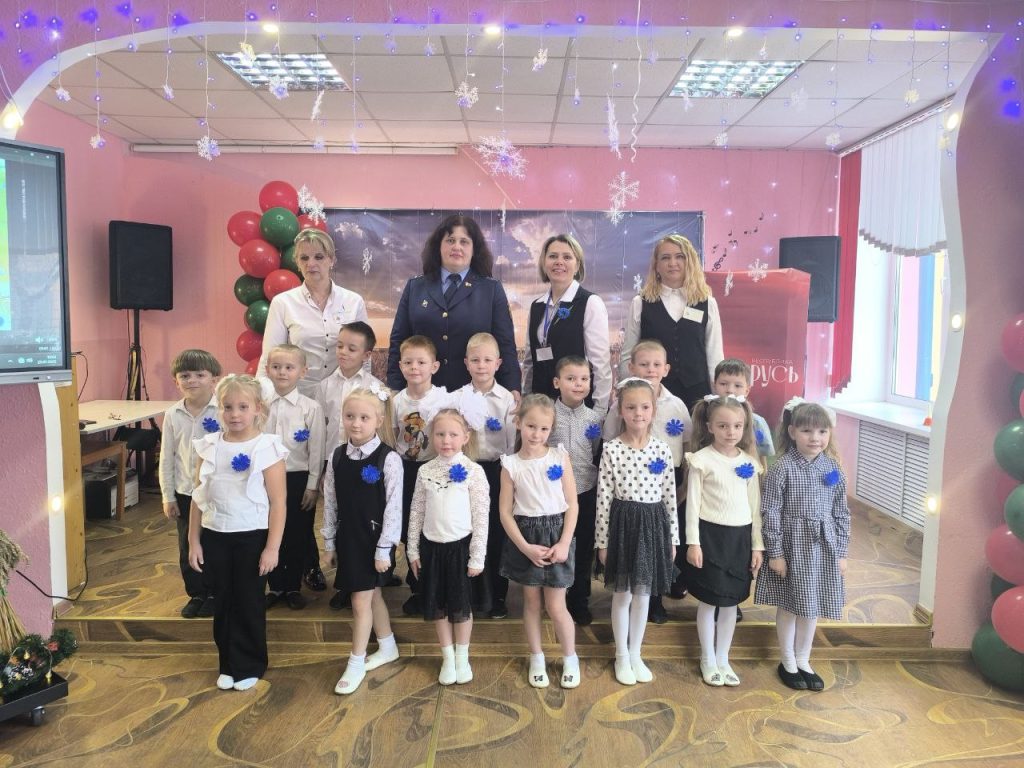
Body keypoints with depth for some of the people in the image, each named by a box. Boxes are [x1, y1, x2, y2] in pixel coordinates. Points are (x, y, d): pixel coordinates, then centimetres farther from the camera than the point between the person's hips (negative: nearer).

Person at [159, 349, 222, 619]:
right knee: (187, 549, 13)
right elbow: (166, 458, 5)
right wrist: (168, 496, 5)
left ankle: (214, 594, 27)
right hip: (185, 493, 4)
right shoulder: (173, 415, 0)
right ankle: (196, 594, 31)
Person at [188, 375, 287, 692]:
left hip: (252, 537, -4)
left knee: (249, 603, 9)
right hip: (214, 536, 4)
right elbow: (199, 496, 6)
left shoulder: (267, 448, -11)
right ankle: (228, 664, 32)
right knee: (223, 603, 14)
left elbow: (277, 502, -11)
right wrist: (193, 541, 6)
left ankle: (250, 666, 27)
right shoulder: (209, 446, 1)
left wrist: (272, 548, -13)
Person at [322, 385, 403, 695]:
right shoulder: (337, 457, 0)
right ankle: (387, 647, 37)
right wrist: (329, 541, 9)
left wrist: (384, 548, -13)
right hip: (347, 537, 5)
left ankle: (356, 663, 17)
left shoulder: (388, 459, -16)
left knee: (361, 601, 0)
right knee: (372, 595, 18)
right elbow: (330, 502, 6)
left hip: (373, 538, -5)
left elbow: (394, 506, -13)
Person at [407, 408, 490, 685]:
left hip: (460, 546, -3)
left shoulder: (473, 471, -10)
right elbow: (417, 512, 6)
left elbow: (481, 517, -9)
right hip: (432, 546, 3)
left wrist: (477, 557, -9)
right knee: (438, 605, 12)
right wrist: (413, 549, 6)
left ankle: (462, 657, 29)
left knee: (461, 604, 10)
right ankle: (447, 658, 29)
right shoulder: (425, 471, 0)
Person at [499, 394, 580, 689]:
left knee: (555, 606, 4)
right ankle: (536, 659, 32)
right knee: (531, 601, 13)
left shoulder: (560, 456, -5)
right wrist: (525, 547, -11)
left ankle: (570, 658, 27)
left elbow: (572, 504, -3)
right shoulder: (511, 464, -6)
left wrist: (564, 543, -10)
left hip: (556, 534, -1)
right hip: (525, 538, 1)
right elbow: (505, 512, -3)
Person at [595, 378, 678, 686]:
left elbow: (670, 496, 4)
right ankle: (622, 656, 27)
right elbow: (603, 497, -6)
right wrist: (602, 540, -5)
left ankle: (635, 654, 31)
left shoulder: (662, 450, -1)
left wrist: (673, 537, 6)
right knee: (622, 594, 10)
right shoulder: (611, 449, -8)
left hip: (653, 524, 2)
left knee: (643, 593, 13)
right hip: (623, 523, -2)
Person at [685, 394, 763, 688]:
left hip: (739, 536, 4)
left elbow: (755, 506, 9)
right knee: (709, 601, 7)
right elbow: (693, 503, -8)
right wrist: (693, 542, -11)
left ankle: (723, 659, 28)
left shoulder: (749, 462, 4)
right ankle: (708, 660, 24)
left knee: (731, 601, 13)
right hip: (711, 534, -4)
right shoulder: (702, 460, -9)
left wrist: (757, 545, 8)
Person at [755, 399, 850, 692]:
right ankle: (788, 663, 26)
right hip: (791, 546, -4)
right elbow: (770, 512, -12)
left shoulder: (834, 469, 0)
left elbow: (842, 513, 6)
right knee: (788, 606, 9)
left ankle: (803, 662, 32)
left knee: (812, 606, 15)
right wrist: (775, 552, -13)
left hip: (823, 547, 4)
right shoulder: (782, 468, -13)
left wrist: (841, 552, 5)